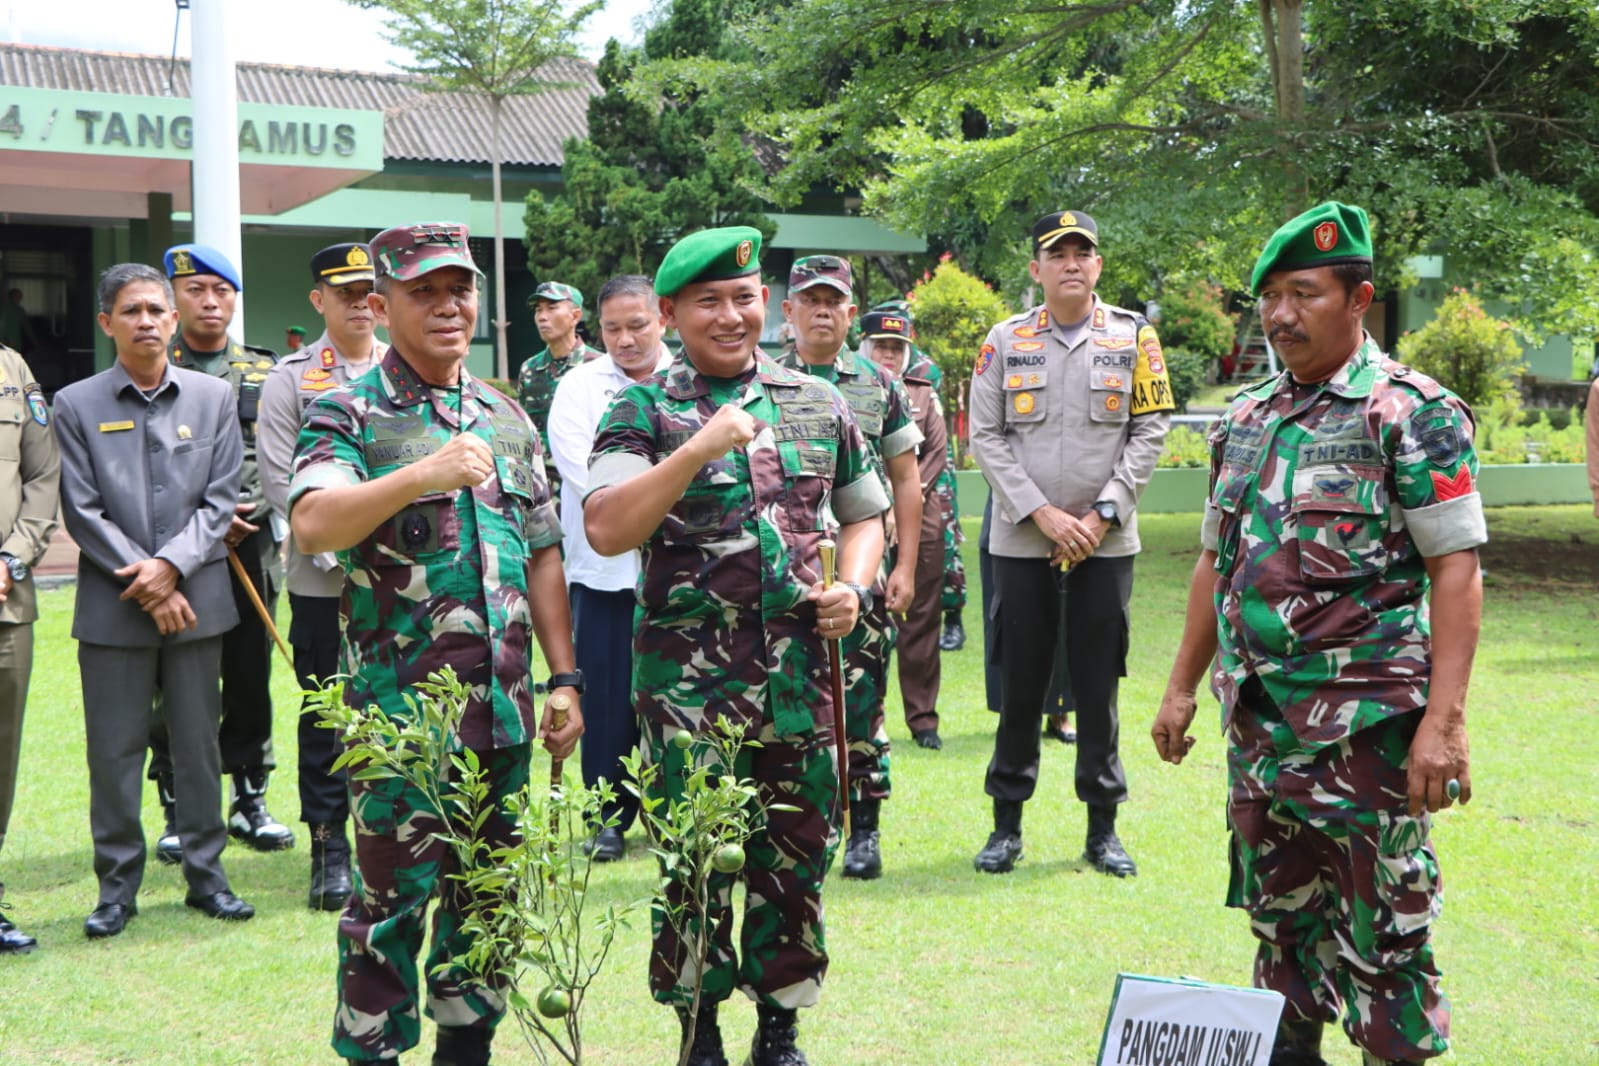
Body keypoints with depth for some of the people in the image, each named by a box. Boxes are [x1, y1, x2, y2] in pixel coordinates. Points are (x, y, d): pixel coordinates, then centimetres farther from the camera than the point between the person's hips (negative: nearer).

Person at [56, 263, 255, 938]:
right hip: (112, 606, -1)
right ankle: (117, 885, 14)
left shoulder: (213, 397, 6)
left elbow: (221, 499, 2)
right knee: (114, 750, 3)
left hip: (196, 599, 1)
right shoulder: (76, 405, 2)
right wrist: (142, 581, -10)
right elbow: (82, 510, -3)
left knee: (198, 743, 8)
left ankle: (205, 874, 18)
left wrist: (170, 566, -12)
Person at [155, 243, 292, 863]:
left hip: (252, 550, 2)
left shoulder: (265, 373, 11)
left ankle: (250, 800, 20)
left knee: (250, 680, 8)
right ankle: (179, 813, 12)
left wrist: (249, 512, -8)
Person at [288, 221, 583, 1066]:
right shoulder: (348, 414, -4)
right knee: (394, 899, -1)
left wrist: (564, 679, 11)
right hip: (399, 705, -5)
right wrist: (426, 473, -32)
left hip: (500, 708, 6)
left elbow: (541, 555, 16)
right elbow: (312, 524, -22)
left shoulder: (506, 419, 13)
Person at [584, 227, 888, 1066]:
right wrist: (698, 450, -24)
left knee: (796, 857, 11)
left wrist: (852, 585, 0)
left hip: (801, 676, 3)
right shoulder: (644, 413, -2)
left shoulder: (818, 404, 10)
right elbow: (604, 530, -16)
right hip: (690, 684, -3)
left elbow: (865, 515, 20)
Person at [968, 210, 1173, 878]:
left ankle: (1103, 827, 14)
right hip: (1021, 540, 0)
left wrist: (1102, 514, -9)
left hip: (1106, 542, 0)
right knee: (1019, 683, 5)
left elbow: (1149, 431, 1)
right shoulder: (1006, 341, 3)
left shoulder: (1134, 337, 3)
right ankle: (1007, 822, 15)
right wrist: (1043, 514, -10)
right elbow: (985, 437, 0)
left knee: (1098, 686, 4)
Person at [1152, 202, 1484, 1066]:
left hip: (1368, 726, -6)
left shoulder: (1413, 413, -8)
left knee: (1383, 925, 0)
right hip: (1258, 720, 7)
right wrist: (1182, 688, 16)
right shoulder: (1246, 419, 12)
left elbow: (1456, 572, -13)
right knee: (1279, 914, 15)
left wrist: (1444, 718, -20)